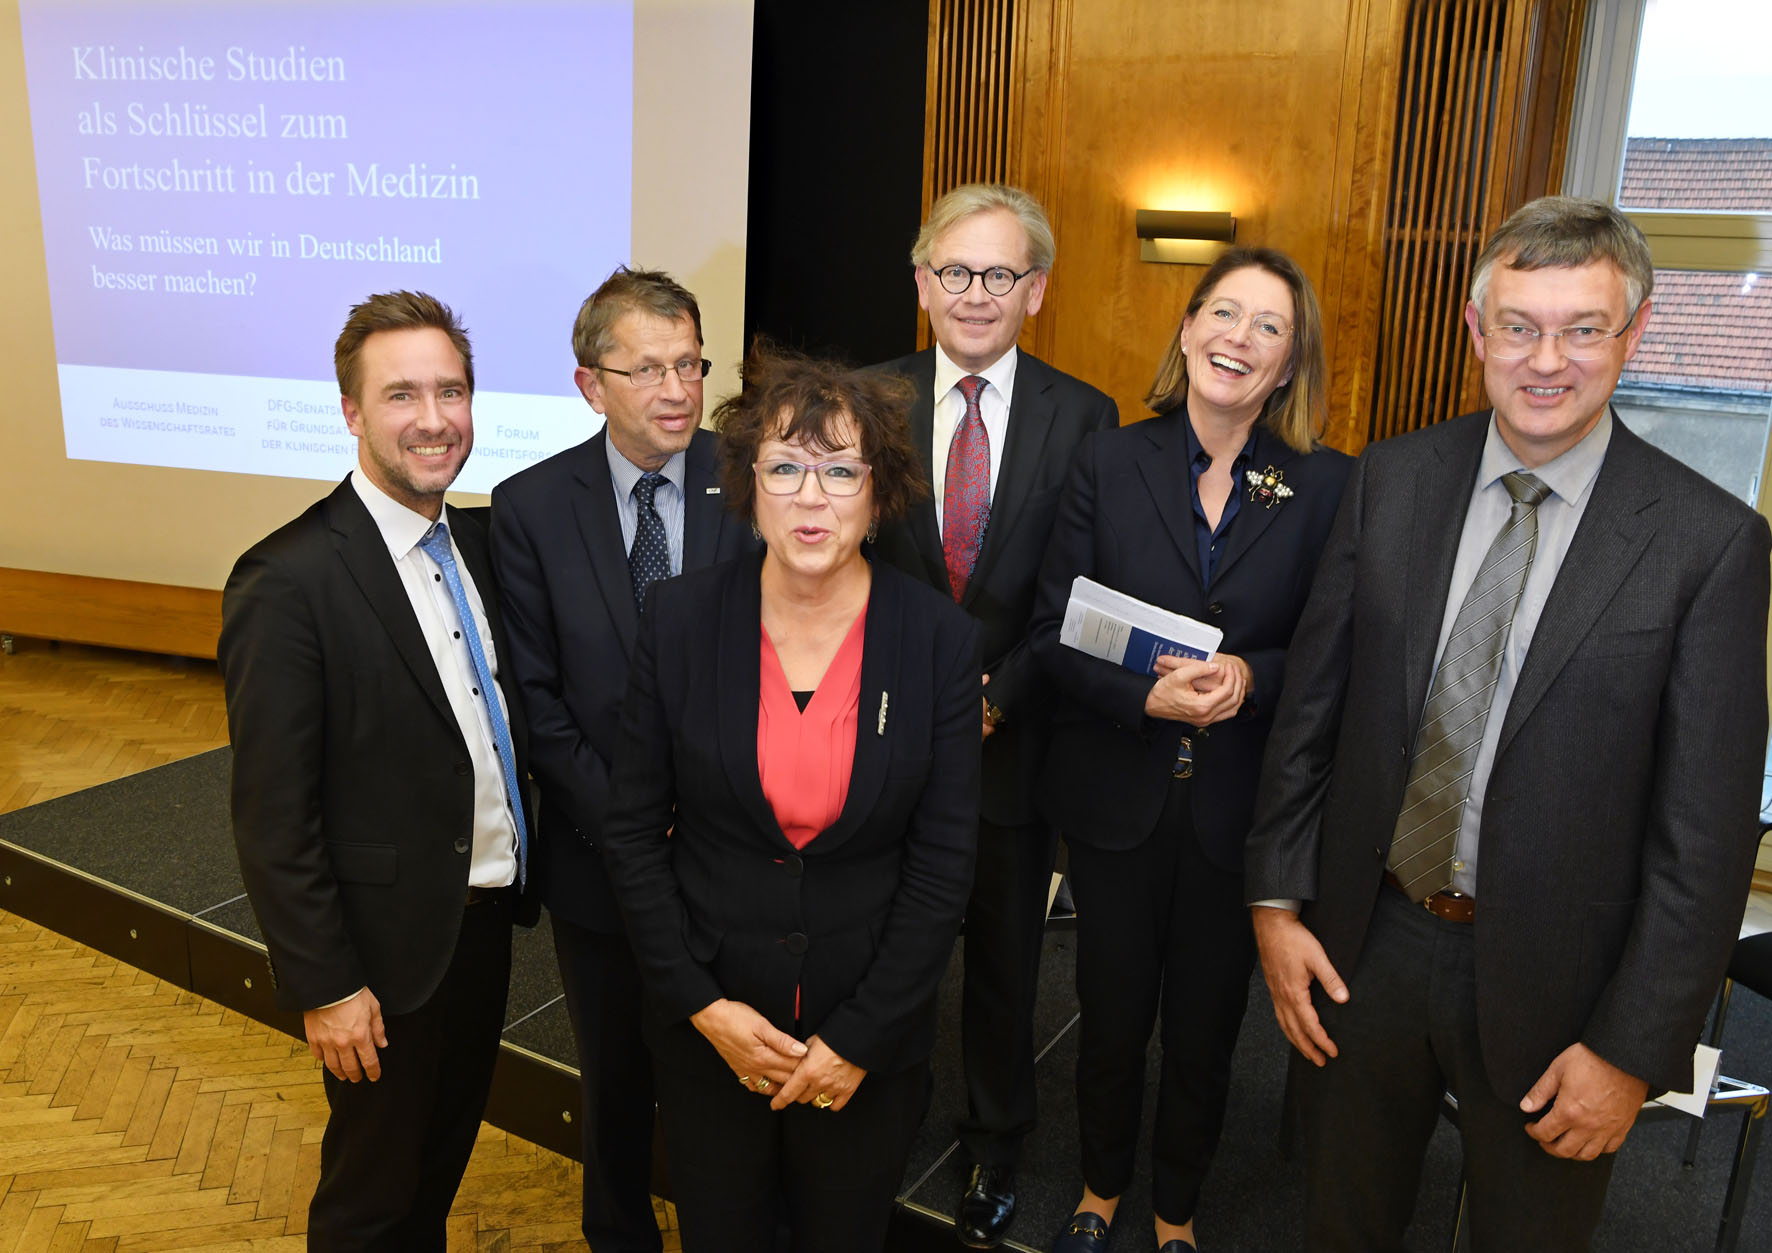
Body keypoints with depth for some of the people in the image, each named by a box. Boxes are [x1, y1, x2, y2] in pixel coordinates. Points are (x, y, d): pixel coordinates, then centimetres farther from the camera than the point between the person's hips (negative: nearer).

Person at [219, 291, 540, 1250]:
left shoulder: (475, 542, 2)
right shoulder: (287, 581, -21)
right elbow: (273, 816, -19)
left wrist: (521, 868, 4)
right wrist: (322, 985, -16)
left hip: (486, 916, 7)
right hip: (392, 947, -6)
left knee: (443, 1159, 27)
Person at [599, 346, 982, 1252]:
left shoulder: (940, 641, -11)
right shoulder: (681, 620, -9)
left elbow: (943, 864, -8)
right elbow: (632, 831, -4)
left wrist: (858, 1041, -9)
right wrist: (705, 1007, -9)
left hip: (870, 1037, 0)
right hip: (706, 1030, 1)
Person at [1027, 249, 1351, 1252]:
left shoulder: (1328, 485, -5)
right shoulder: (1110, 463, -3)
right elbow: (1055, 631, -5)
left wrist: (1254, 675, -21)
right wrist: (1146, 692, -21)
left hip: (1240, 807, 0)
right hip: (1117, 794, 1)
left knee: (1207, 1026, 17)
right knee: (1111, 1014, 17)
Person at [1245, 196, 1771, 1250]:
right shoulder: (1393, 481, -3)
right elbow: (1312, 700, 1)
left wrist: (1634, 1050, -11)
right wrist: (1278, 900, -1)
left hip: (1546, 984, -2)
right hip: (1364, 941, 3)